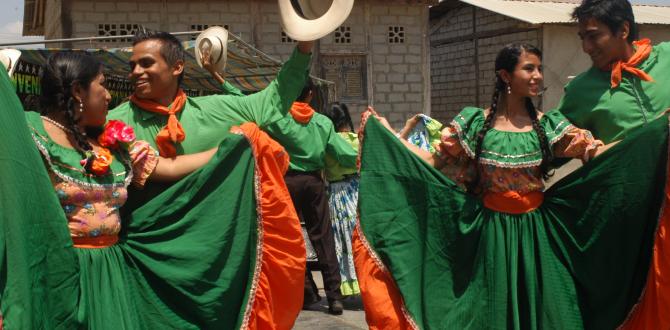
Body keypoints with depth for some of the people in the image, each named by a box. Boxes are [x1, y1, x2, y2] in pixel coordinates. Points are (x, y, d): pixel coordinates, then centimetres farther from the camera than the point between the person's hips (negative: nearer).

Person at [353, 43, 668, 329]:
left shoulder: (548, 124, -1)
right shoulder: (475, 121, -3)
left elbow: (598, 154, -7)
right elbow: (435, 162, -1)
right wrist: (386, 132, -6)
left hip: (536, 232, 1)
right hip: (491, 232, -1)